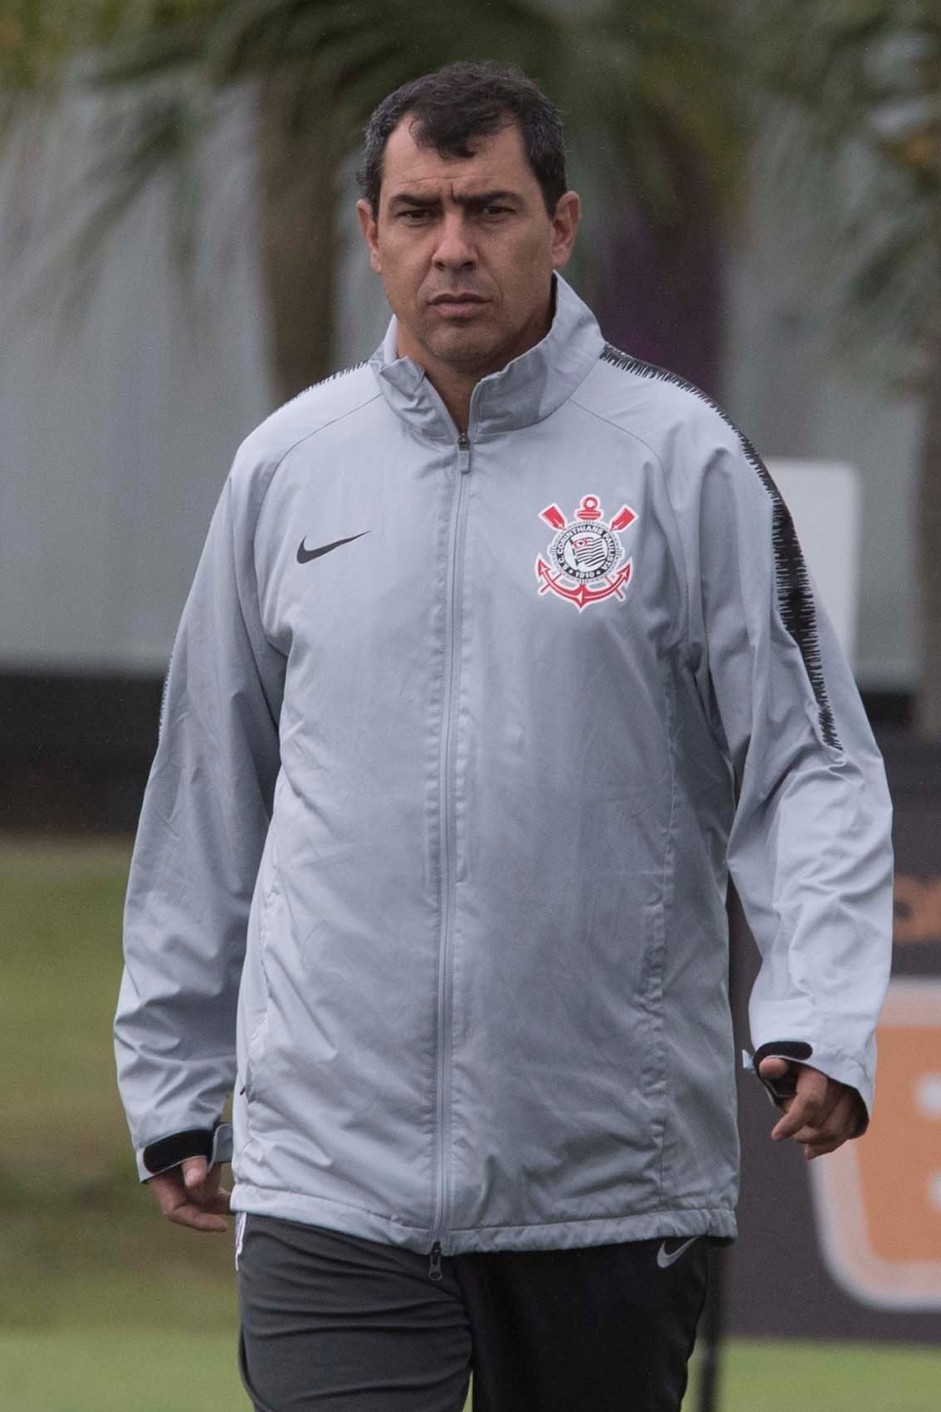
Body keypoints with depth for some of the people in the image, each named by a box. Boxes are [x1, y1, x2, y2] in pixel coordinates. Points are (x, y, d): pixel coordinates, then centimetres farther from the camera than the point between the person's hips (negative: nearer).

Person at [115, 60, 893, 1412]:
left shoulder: (682, 460, 0)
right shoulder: (288, 466, 8)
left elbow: (810, 768, -3)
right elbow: (207, 795, 16)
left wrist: (822, 1023, -18)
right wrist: (171, 1083, 17)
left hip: (608, 1180, -1)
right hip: (332, 1176, 1)